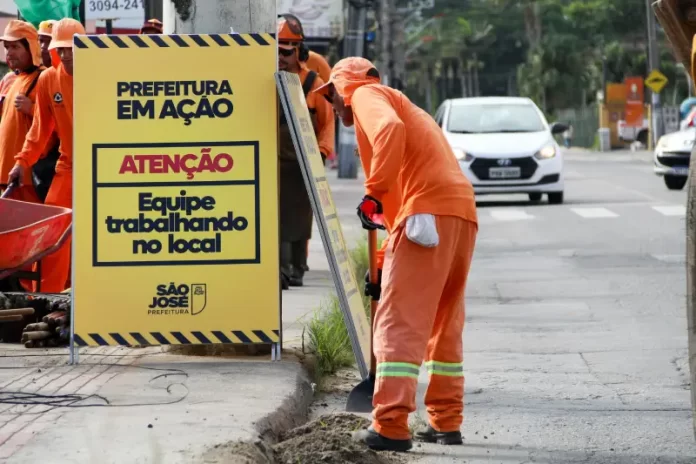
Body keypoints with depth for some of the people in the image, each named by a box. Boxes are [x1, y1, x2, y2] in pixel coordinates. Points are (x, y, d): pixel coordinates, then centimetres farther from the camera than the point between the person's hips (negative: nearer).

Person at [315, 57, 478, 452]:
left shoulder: (366, 94, 9)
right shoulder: (402, 107, 34)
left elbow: (390, 129, -17)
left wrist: (374, 192, -17)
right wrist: (384, 266, 34)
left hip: (427, 212, -9)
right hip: (463, 213, 9)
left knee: (399, 322, -9)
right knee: (445, 324, 18)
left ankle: (391, 427, -15)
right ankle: (446, 423, 20)